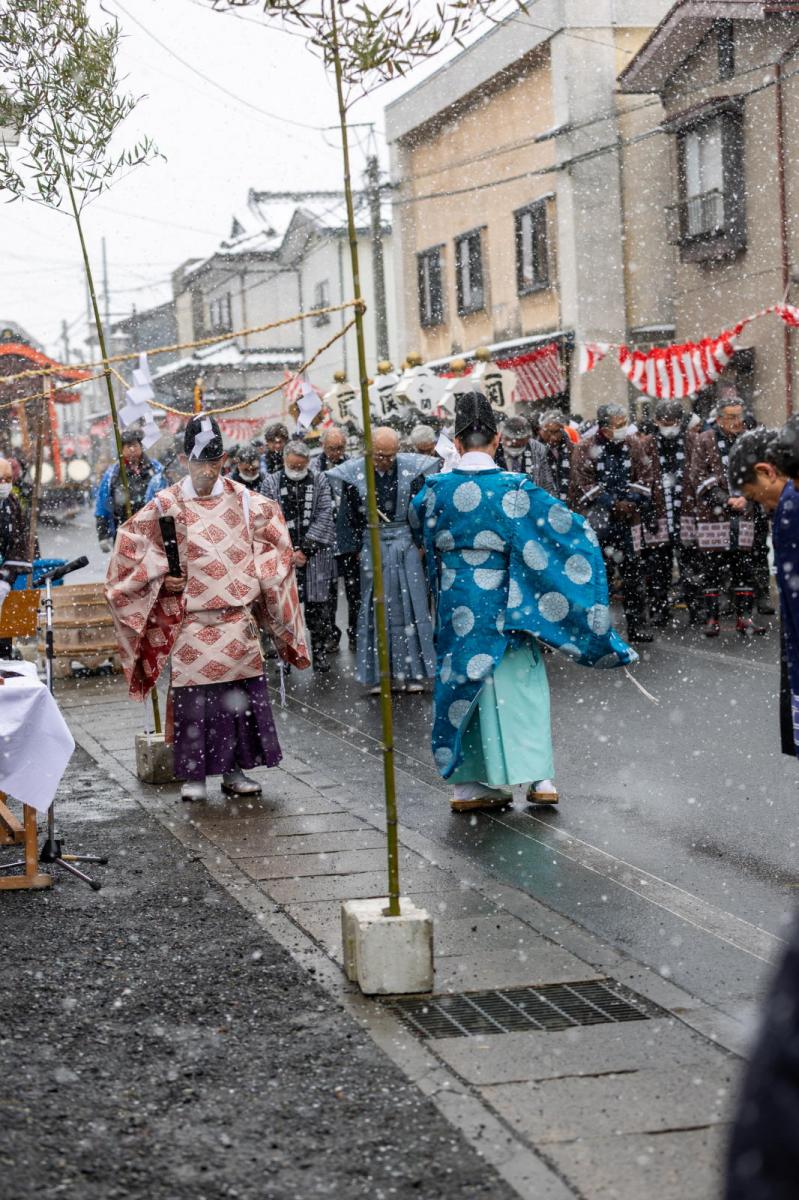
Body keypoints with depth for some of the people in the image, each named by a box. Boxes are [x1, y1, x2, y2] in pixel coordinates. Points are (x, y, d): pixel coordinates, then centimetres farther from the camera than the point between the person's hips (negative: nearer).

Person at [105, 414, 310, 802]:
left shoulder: (243, 501, 5)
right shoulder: (167, 505, -2)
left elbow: (273, 538, 18)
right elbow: (130, 546, 4)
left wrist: (260, 580, 6)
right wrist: (162, 578, -6)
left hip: (238, 620, 2)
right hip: (192, 621, -2)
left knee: (241, 693, 3)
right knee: (193, 695, -3)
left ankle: (235, 770, 14)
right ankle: (193, 775, 6)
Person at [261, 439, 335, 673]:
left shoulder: (319, 481, 6)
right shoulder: (271, 483, 3)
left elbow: (325, 516, -1)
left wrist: (306, 549, -9)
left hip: (315, 555, 1)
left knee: (318, 606, 3)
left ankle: (320, 652, 13)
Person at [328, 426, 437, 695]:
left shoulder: (411, 468, -4)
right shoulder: (354, 473, -6)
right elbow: (349, 516, 0)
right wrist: (353, 551, 1)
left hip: (406, 544, 1)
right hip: (373, 547, -1)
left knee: (409, 606, 4)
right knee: (375, 609, 2)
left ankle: (411, 672, 11)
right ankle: (378, 675, 8)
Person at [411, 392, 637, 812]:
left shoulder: (436, 489, -3)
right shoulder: (514, 488, -12)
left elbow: (422, 531, 18)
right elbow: (573, 530, -9)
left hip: (455, 602, 2)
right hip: (502, 602, -2)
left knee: (463, 681, 10)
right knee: (518, 682, 7)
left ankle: (470, 784, 13)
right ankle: (538, 776, 4)